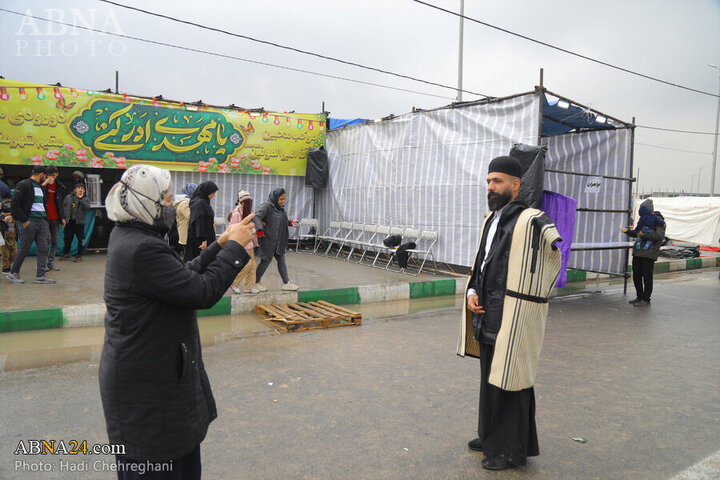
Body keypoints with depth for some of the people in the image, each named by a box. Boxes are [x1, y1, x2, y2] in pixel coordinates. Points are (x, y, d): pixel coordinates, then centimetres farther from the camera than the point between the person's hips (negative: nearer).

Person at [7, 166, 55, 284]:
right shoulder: (23, 185, -7)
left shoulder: (40, 186, 18)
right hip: (29, 222, -7)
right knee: (24, 250, 1)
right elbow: (14, 204, -12)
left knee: (43, 248, 0)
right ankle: (13, 273, 17)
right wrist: (24, 220, -15)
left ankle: (41, 275, 1)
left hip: (41, 221, 7)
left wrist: (45, 218, 14)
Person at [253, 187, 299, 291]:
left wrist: (290, 223, 9)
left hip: (278, 240, 8)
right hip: (268, 239, -8)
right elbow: (256, 216, -27)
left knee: (281, 259, 9)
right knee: (266, 260, 1)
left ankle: (286, 283, 14)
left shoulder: (280, 207, 11)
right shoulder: (266, 206, -15)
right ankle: (255, 282, 16)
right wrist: (259, 230, -30)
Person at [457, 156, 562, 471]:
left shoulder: (531, 221, -14)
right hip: (487, 316, 8)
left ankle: (513, 449, 23)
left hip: (513, 317, -8)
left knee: (509, 381, 4)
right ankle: (491, 436, 39)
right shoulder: (491, 220, 10)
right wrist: (472, 292, 6)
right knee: (490, 378, 20)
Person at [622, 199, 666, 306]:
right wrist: (627, 231, 9)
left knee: (647, 277, -3)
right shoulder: (643, 219, 17)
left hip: (649, 253, -7)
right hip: (638, 251, 7)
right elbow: (637, 233, 26)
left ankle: (646, 300, 4)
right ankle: (639, 297, 23)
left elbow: (659, 236, -17)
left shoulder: (659, 221, -5)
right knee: (636, 275, 10)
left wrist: (643, 235, -13)